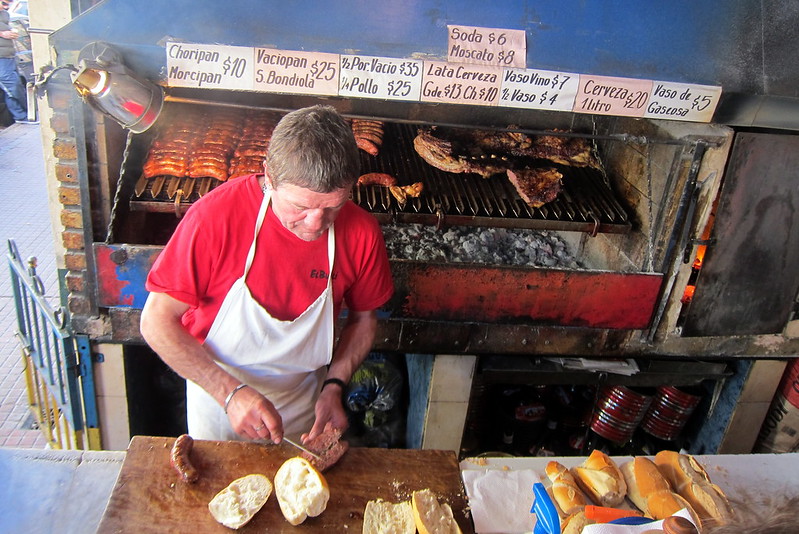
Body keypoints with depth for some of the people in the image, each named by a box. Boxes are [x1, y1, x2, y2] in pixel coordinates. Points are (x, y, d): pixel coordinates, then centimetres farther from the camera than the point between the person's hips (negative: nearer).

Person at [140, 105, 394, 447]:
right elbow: (156, 322, -21)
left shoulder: (361, 233, -20)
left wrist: (333, 386, -16)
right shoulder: (216, 216, -28)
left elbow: (364, 319, -3)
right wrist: (230, 392, -29)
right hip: (217, 398, -1)